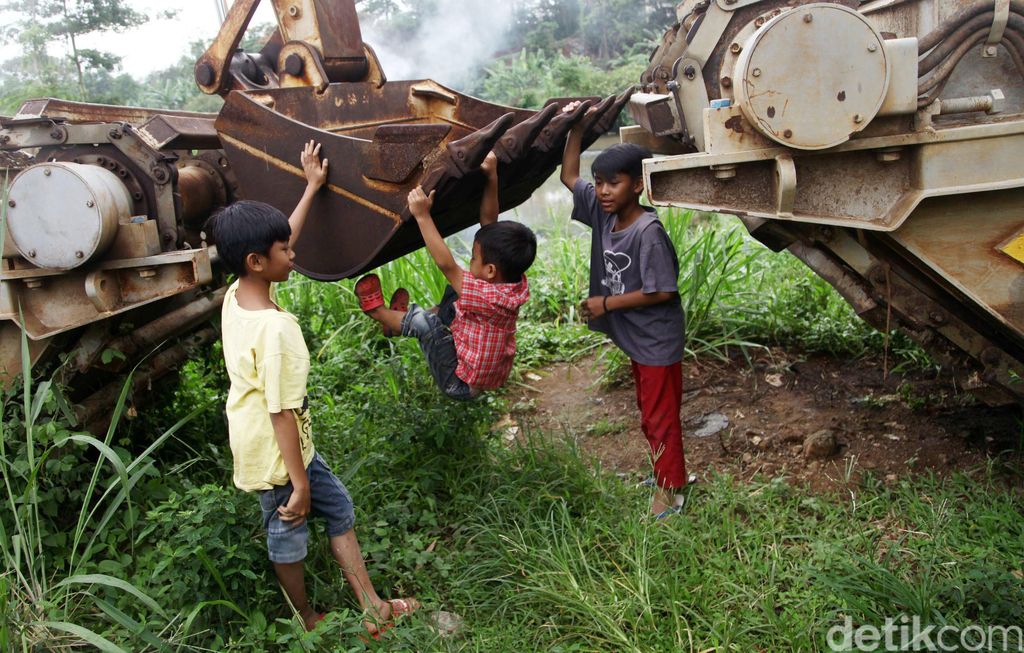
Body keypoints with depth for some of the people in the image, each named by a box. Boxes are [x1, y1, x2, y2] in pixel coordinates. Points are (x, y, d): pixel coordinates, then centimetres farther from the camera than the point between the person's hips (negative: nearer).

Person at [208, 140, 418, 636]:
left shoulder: (235, 296, -6)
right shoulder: (276, 328, -31)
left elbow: (278, 244, 10)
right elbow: (282, 412, -28)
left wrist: (311, 187, 18)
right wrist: (299, 483, -20)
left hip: (254, 443, 9)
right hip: (277, 454, -9)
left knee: (338, 508, 18)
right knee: (289, 533, 14)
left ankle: (372, 608, 28)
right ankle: (307, 621, 39)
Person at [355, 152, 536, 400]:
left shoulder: (488, 297, -32)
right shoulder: (516, 284, -11)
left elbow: (446, 264, -33)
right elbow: (488, 222, -10)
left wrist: (422, 216, -31)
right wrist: (492, 178, -14)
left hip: (461, 385, -8)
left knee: (421, 320, -14)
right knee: (455, 291, 9)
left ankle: (378, 310, 16)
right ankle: (401, 319, 24)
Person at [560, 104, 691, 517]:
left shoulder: (648, 230, -25)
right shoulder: (603, 214, -3)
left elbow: (661, 291, -26)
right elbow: (569, 176, 7)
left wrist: (606, 303, -20)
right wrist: (575, 127, -3)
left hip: (657, 342, -8)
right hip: (633, 338, 8)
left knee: (660, 416, 6)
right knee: (648, 411, 22)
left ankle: (671, 488, 22)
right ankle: (668, 470, 41)